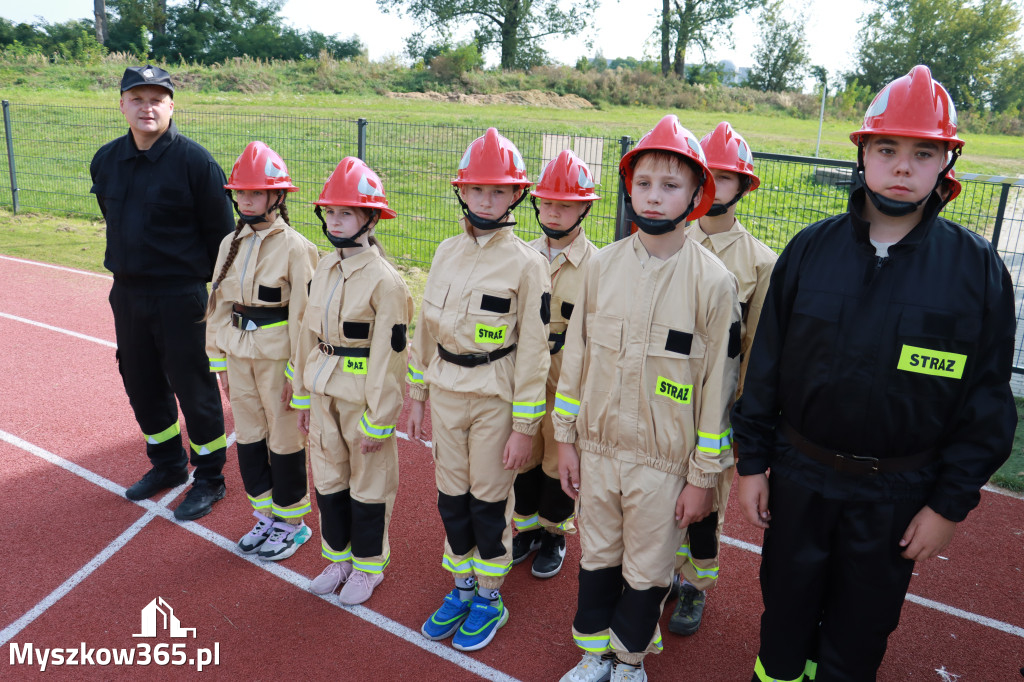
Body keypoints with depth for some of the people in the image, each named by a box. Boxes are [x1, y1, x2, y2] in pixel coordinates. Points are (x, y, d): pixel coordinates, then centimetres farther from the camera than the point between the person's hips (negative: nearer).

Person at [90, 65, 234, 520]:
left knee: (194, 388, 3)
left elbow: (221, 232, -9)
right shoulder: (106, 161, 6)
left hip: (181, 298, -6)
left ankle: (209, 478, 20)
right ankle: (168, 464, 37)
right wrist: (127, 268, 18)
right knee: (141, 385, 17)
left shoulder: (194, 161, -12)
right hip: (126, 294, 7)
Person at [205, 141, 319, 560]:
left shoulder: (295, 247, -13)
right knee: (248, 437, 15)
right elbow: (219, 304, 11)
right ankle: (266, 515, 33)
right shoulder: (230, 244, 6)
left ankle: (292, 521, 24)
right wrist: (219, 360, 11)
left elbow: (303, 315, -13)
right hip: (239, 355, 6)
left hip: (277, 358, -6)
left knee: (285, 440, 6)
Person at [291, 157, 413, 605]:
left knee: (369, 484, 9)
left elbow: (388, 354, -17)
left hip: (364, 397, -7)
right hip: (324, 394, 7)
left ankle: (368, 565, 29)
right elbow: (309, 334, 11)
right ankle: (338, 555, 37)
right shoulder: (324, 269, 5)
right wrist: (303, 395, 12)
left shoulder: (384, 280, -17)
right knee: (328, 478, 17)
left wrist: (377, 420, -15)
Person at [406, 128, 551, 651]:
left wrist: (524, 427, -11)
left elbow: (533, 352, -11)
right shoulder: (446, 253, 5)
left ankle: (490, 598, 29)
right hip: (446, 395, 5)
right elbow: (425, 329, 10)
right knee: (451, 497, 14)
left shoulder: (526, 263, -11)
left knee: (489, 500, 8)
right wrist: (416, 397, 11)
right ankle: (462, 587, 36)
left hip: (495, 400, -4)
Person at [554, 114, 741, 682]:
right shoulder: (602, 265, -1)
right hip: (596, 448, 3)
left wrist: (704, 477, -6)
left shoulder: (713, 281, -11)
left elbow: (718, 384, -8)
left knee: (647, 572, 14)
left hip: (663, 462, -3)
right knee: (597, 558, 19)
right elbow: (575, 357, 5)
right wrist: (566, 440, 6)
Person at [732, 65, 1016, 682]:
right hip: (800, 478, 1)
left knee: (862, 626, 18)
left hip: (899, 493, -1)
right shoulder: (810, 249, -4)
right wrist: (752, 462, 0)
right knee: (786, 606, 19)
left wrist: (951, 503, -5)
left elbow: (988, 399, -4)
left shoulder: (978, 267, -8)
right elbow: (766, 364, -1)